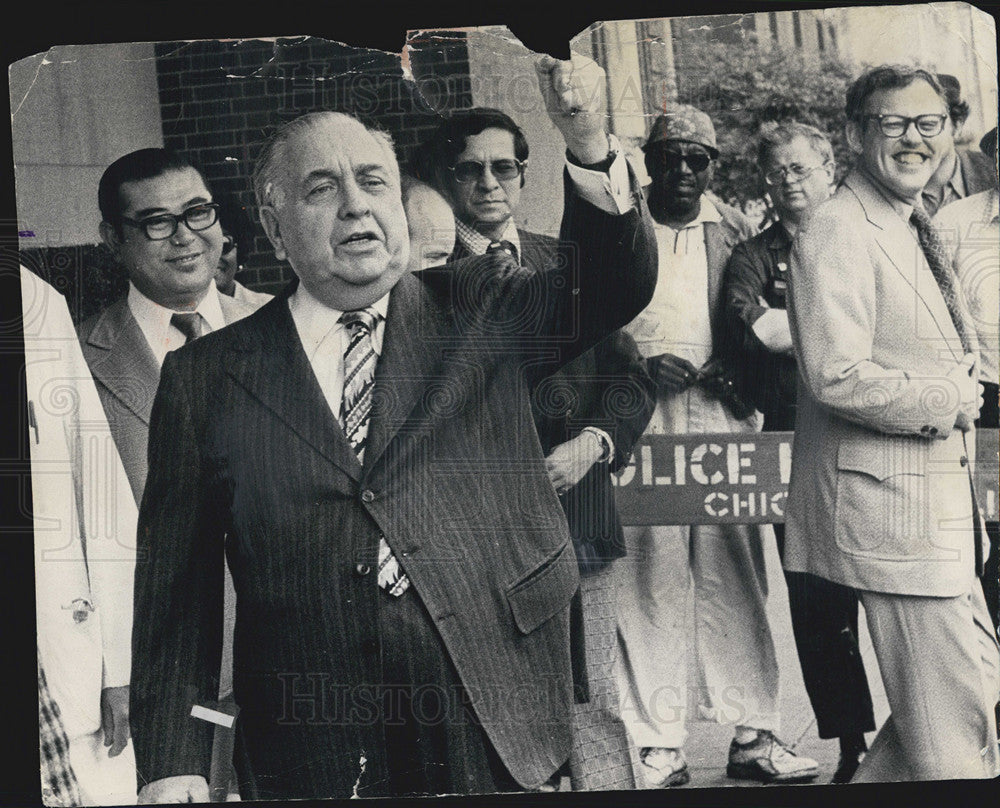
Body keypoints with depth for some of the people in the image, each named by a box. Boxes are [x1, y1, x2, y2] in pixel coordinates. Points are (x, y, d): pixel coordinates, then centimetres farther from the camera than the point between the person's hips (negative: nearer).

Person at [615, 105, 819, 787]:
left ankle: (753, 736, 12)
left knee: (736, 577, 2)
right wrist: (646, 366, -9)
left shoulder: (737, 232, 14)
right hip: (643, 427, -2)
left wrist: (725, 369, -4)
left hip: (724, 420, 2)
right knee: (651, 582, -3)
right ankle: (659, 748, 5)